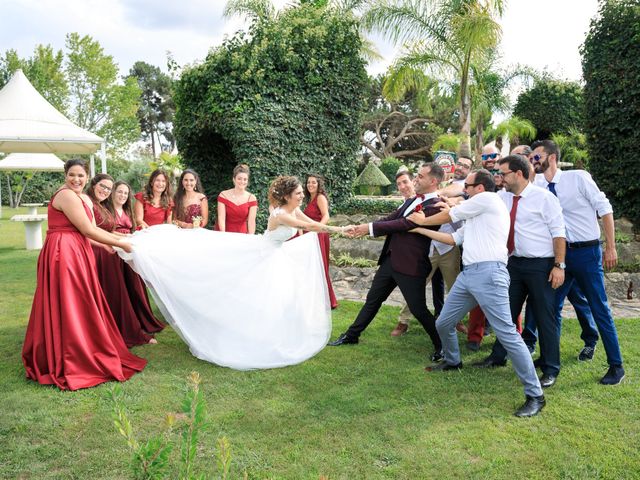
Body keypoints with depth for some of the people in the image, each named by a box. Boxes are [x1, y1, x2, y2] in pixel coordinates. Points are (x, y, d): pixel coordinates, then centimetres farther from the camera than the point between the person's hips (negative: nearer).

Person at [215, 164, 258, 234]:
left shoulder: (251, 198, -1)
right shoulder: (223, 195, -3)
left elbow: (251, 221, -7)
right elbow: (221, 218, -8)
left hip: (241, 235, 0)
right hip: (225, 234, 0)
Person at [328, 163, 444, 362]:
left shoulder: (435, 205, -15)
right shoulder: (411, 200, 13)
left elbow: (405, 224, -21)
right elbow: (391, 218, 9)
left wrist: (370, 228, -17)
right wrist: (363, 228, -5)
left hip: (411, 265, -8)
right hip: (390, 259, 8)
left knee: (418, 308, 1)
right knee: (372, 299, 17)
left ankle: (441, 345, 21)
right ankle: (351, 335, 31)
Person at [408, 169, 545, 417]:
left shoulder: (488, 199, 0)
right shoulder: (474, 217, 27)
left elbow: (448, 215, 6)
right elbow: (453, 238, 27)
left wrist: (422, 220, 22)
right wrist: (420, 230, 28)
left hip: (488, 273, -10)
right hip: (468, 274, 10)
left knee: (507, 334, -11)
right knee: (443, 324, 16)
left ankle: (535, 395, -4)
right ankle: (452, 361, 42)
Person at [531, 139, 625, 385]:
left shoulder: (578, 177, -10)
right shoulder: (538, 186, 3)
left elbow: (605, 209, -9)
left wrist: (610, 247, -11)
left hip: (587, 252, -5)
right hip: (560, 253, 5)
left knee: (600, 309, 2)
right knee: (552, 306, 10)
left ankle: (616, 365, 16)